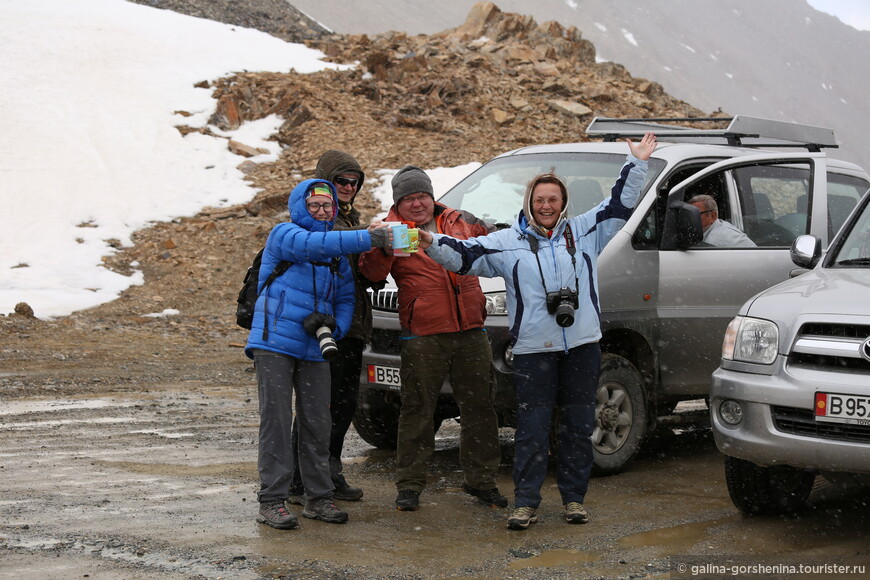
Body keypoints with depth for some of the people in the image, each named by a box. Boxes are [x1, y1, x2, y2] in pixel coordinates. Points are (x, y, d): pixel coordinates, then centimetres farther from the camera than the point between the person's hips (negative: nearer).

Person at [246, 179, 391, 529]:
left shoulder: (338, 253, 17)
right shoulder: (284, 234, -4)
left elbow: (346, 297, 18)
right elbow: (313, 244, -25)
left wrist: (335, 325, -5)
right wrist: (365, 238, -34)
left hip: (314, 350, 6)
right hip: (274, 343, -6)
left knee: (318, 424, 6)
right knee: (276, 422, -5)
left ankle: (319, 497, 15)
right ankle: (271, 501, -2)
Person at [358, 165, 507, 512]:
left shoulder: (461, 223, 12)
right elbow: (372, 272, -14)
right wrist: (382, 249, -33)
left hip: (470, 331, 3)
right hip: (422, 337, -3)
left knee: (478, 406, 8)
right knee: (417, 410, 1)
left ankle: (480, 480, 20)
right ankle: (410, 485, 11)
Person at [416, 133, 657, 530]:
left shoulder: (584, 232, 11)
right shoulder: (508, 243, 4)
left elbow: (619, 205, 15)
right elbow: (465, 255, -2)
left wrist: (636, 165, 11)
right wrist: (435, 245, -18)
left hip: (582, 347, 3)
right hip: (533, 351, -2)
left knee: (578, 426, 8)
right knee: (532, 429, -3)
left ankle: (574, 499, 18)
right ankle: (526, 503, 2)